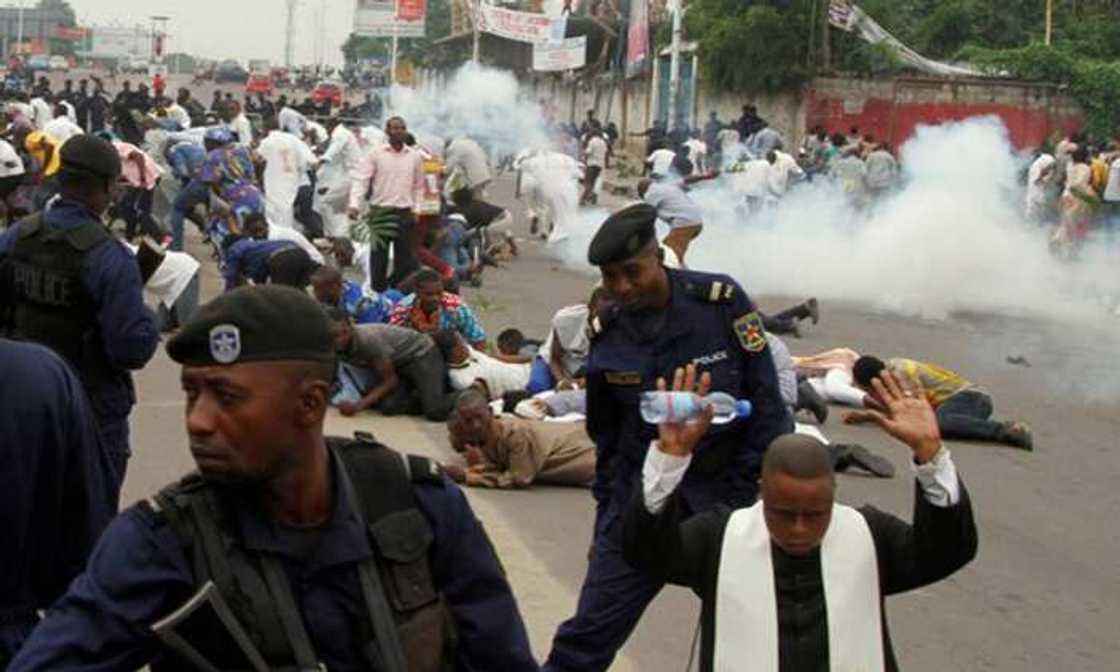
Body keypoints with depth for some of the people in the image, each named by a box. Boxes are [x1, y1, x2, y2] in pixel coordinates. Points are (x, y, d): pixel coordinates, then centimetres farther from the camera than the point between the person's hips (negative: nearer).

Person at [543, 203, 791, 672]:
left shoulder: (720, 300, -12)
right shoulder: (607, 332, -2)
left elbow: (764, 400, -8)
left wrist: (743, 491, -9)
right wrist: (607, 507, 11)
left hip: (722, 488, -2)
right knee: (590, 632, 1)